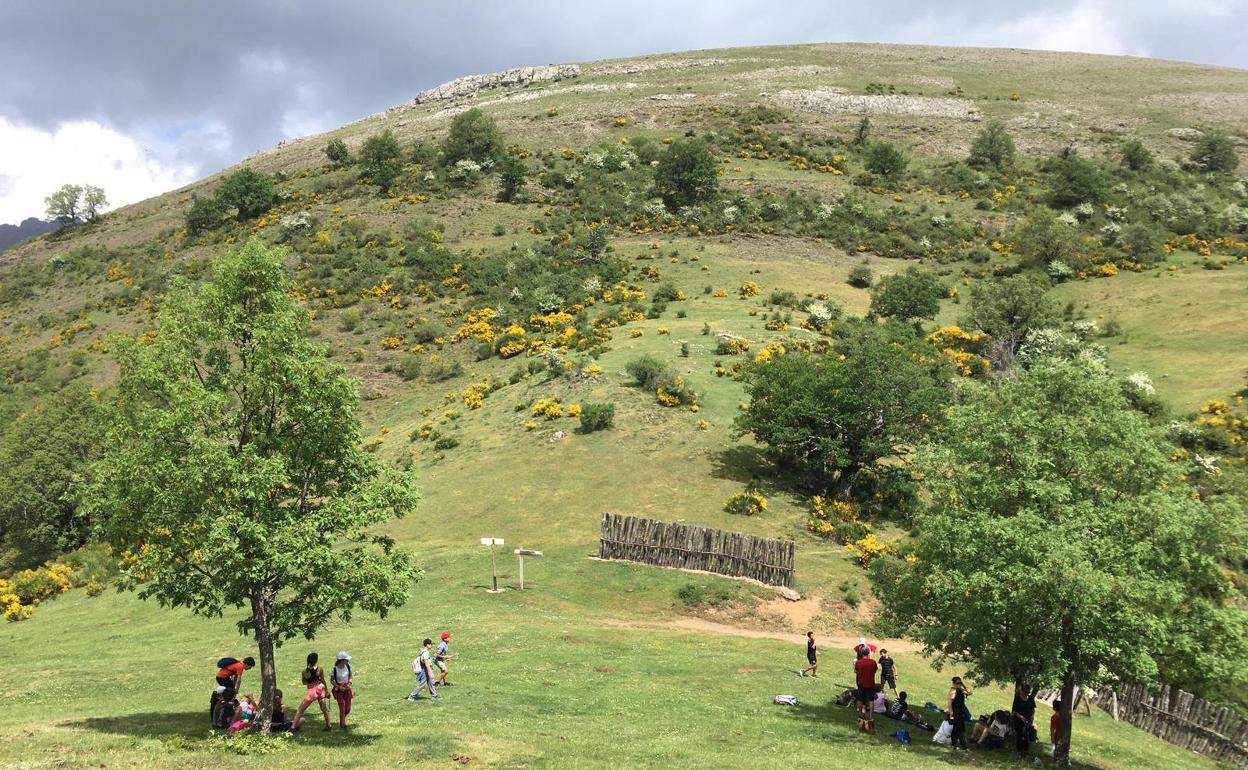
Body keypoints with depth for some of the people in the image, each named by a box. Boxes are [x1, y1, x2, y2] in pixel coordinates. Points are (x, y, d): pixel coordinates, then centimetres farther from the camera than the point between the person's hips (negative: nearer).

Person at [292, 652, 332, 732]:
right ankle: (328, 726, 25)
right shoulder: (320, 669, -12)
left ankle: (293, 727, 3)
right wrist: (326, 692, 9)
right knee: (324, 709, 17)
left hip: (311, 691, -2)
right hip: (320, 689, 2)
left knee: (300, 710, 7)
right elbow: (323, 681, -2)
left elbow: (303, 682, 0)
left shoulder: (304, 670, -13)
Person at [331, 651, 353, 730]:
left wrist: (349, 683, -9)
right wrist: (339, 687, -19)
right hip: (338, 690, -4)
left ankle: (342, 719, 37)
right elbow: (332, 681, -7)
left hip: (347, 688, 4)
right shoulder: (334, 669, -19)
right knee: (342, 707, -9)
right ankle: (342, 724, 6)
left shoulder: (348, 666, -8)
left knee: (348, 708, 8)